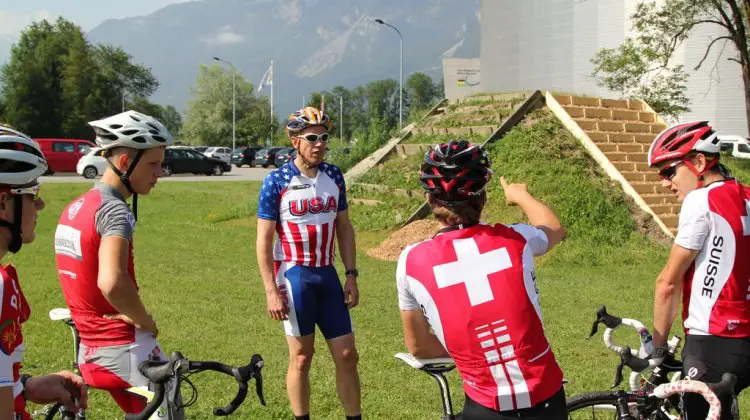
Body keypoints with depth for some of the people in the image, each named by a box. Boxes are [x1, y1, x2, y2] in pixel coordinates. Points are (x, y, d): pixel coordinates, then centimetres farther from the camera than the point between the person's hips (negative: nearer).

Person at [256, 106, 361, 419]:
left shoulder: (334, 176, 5)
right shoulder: (276, 182, -9)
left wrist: (351, 275, 6)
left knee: (347, 355, 5)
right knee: (301, 358, 4)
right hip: (295, 276, -4)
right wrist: (271, 291, -12)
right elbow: (264, 241, -7)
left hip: (328, 275, 4)